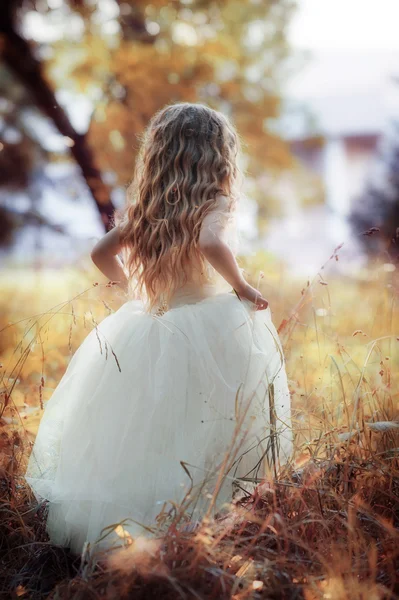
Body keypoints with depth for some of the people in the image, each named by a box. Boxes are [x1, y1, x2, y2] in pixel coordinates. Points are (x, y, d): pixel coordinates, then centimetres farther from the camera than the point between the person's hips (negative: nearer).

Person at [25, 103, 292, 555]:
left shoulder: (145, 207, 8)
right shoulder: (214, 202, -9)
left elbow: (101, 254, 13)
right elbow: (211, 243, -30)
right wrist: (241, 286, -16)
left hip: (146, 331, 6)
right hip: (207, 328, -6)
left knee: (138, 433, 15)